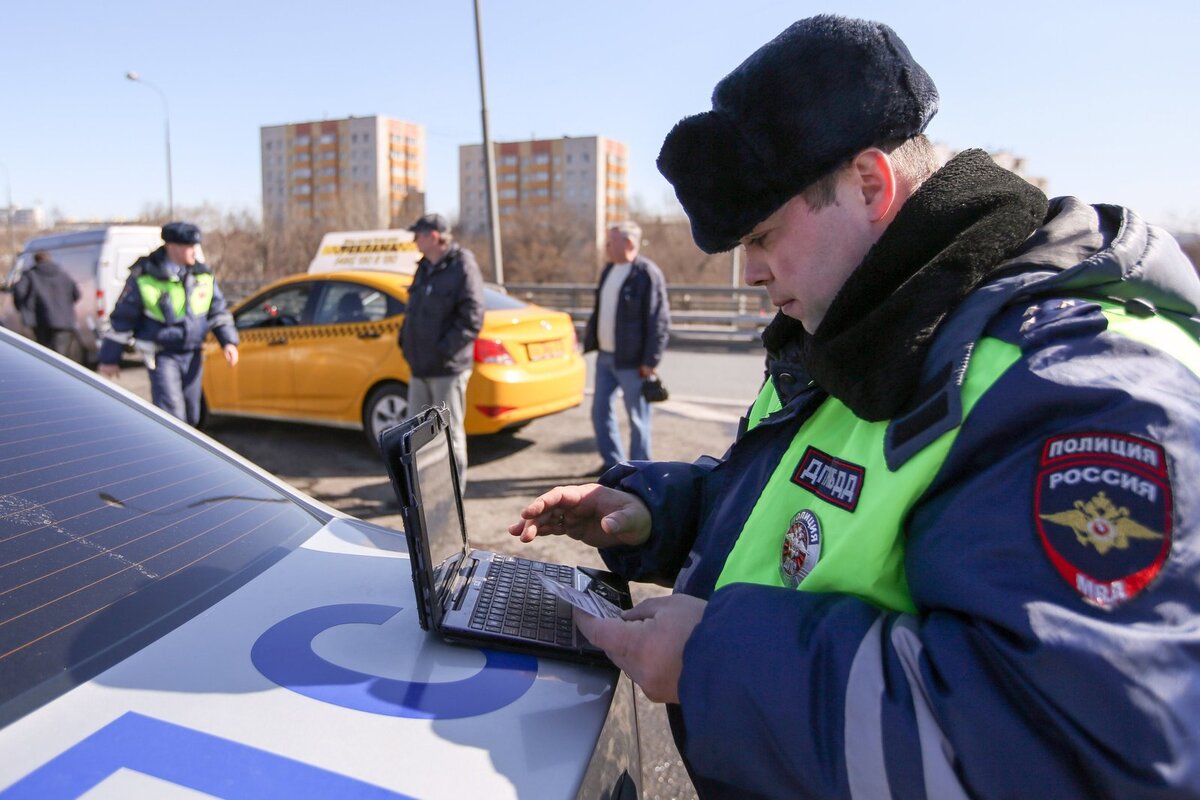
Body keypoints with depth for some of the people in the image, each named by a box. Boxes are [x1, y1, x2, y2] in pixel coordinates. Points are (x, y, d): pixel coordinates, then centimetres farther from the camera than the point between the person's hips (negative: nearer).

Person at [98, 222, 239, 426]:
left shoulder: (203, 275, 1)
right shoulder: (144, 278, -12)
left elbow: (218, 311, 11)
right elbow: (121, 319, -5)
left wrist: (228, 341, -1)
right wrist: (110, 359, 0)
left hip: (193, 355, 5)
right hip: (162, 356, -5)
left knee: (191, 414, 13)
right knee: (171, 414, -13)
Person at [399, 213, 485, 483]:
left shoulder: (463, 268, -12)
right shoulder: (425, 268, 14)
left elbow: (472, 320, -19)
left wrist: (444, 350, -21)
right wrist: (406, 341, 10)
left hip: (448, 369, -9)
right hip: (420, 368, 9)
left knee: (450, 431, 1)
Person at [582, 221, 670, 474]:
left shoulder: (647, 274, -15)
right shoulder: (609, 270, 11)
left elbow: (660, 321, -16)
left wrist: (650, 361, -18)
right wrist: (590, 342, 14)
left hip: (631, 361, -8)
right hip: (605, 357, 8)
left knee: (637, 418, 4)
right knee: (600, 412, 13)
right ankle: (612, 462, 29)